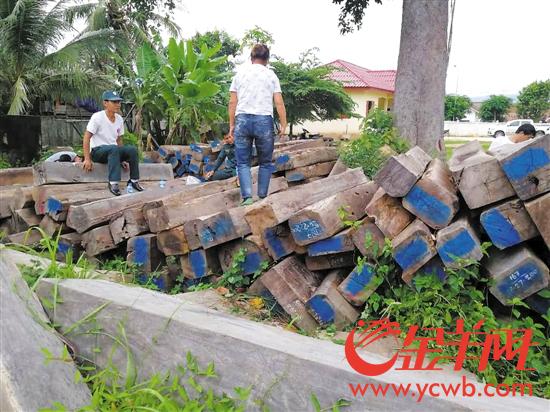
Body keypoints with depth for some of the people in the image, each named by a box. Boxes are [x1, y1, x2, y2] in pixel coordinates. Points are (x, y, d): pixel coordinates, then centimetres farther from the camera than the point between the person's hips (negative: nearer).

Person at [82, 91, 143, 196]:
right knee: (113, 149, -36)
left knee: (132, 150, -18)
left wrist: (122, 158, 6)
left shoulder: (119, 119, 3)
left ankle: (134, 180, -8)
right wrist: (87, 159, -23)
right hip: (97, 151, -6)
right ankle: (113, 183, -37)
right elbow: (87, 137, -17)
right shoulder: (97, 117, -16)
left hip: (113, 150, 6)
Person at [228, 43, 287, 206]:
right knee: (265, 163, 11)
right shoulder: (271, 75, 8)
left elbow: (232, 102, 8)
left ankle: (247, 197, -8)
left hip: (242, 120, 1)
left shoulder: (240, 73, 12)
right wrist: (283, 125, 7)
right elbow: (279, 103, 1)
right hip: (264, 120, 0)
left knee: (243, 163, 5)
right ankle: (262, 197, 10)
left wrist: (231, 125, 13)